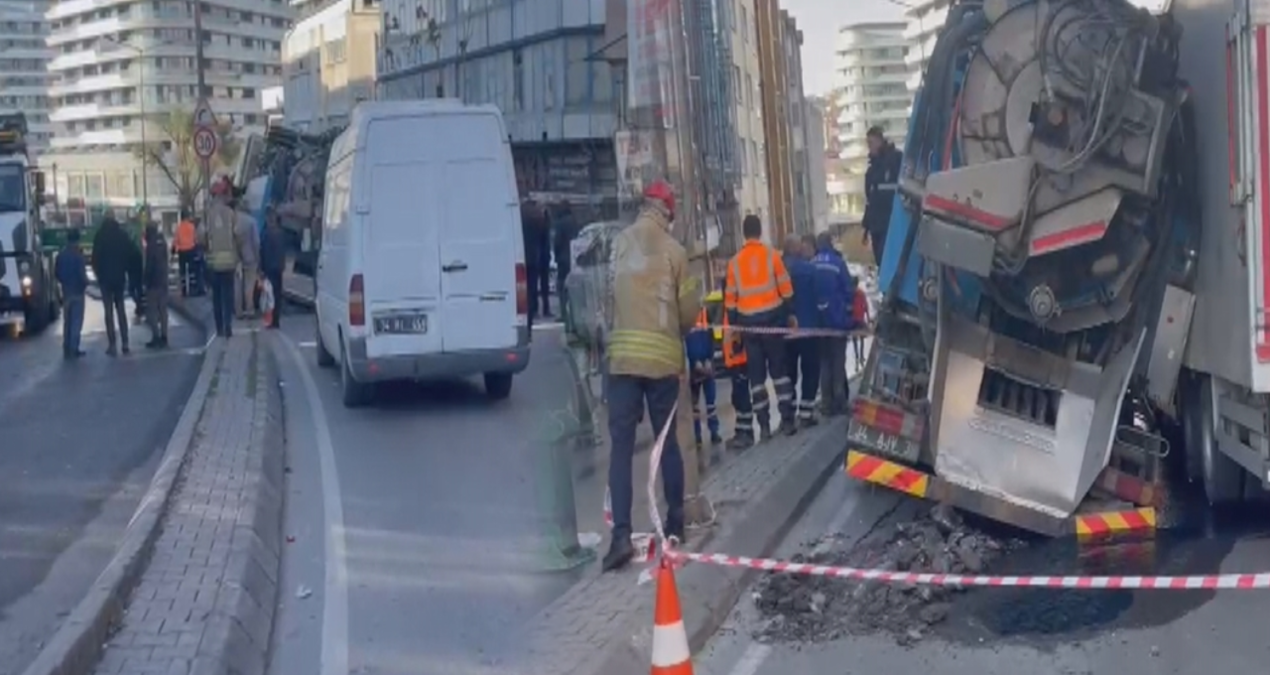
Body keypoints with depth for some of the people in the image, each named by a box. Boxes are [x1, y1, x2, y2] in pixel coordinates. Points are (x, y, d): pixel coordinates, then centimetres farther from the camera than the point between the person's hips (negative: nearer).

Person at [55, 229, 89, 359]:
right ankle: (73, 350, -3)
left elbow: (56, 273, 7)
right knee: (76, 322, -1)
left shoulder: (61, 254, 3)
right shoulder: (78, 254, -17)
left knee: (67, 322, 15)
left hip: (66, 291, 6)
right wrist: (86, 283, 1)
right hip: (77, 291, -6)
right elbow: (82, 274, -19)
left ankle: (66, 350, 17)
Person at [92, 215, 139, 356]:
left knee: (109, 311, 0)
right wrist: (125, 270, 10)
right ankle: (125, 344, 7)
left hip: (106, 278, -2)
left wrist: (99, 275, 7)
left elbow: (96, 258, -6)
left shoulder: (100, 238, -6)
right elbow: (132, 254, -1)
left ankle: (112, 345, -4)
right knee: (121, 309, 11)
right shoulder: (123, 236, 0)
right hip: (120, 277, 2)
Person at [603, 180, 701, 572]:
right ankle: (675, 522, 24)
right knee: (668, 440, 14)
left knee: (621, 445, -3)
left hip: (624, 355, 0)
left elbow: (608, 297, 0)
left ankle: (621, 535, -12)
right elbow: (690, 309, 4)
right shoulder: (674, 251, 1)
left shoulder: (619, 244, 2)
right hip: (664, 357, 1)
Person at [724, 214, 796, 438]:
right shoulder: (771, 255, -2)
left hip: (747, 322, 1)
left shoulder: (734, 262, 2)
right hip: (772, 317, -1)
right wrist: (790, 314, 9)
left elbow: (730, 298, 4)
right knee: (779, 369, 6)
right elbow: (786, 288, -1)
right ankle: (787, 420, 1)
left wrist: (733, 326, 10)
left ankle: (764, 425, 4)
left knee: (756, 375, 7)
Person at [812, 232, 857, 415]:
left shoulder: (811, 265, 0)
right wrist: (847, 310, 8)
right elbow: (849, 289, -8)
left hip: (817, 319, 3)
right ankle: (839, 401, 4)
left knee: (824, 361, 12)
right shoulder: (838, 262, -9)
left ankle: (827, 402, 10)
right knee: (838, 360, 5)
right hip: (837, 318, -3)